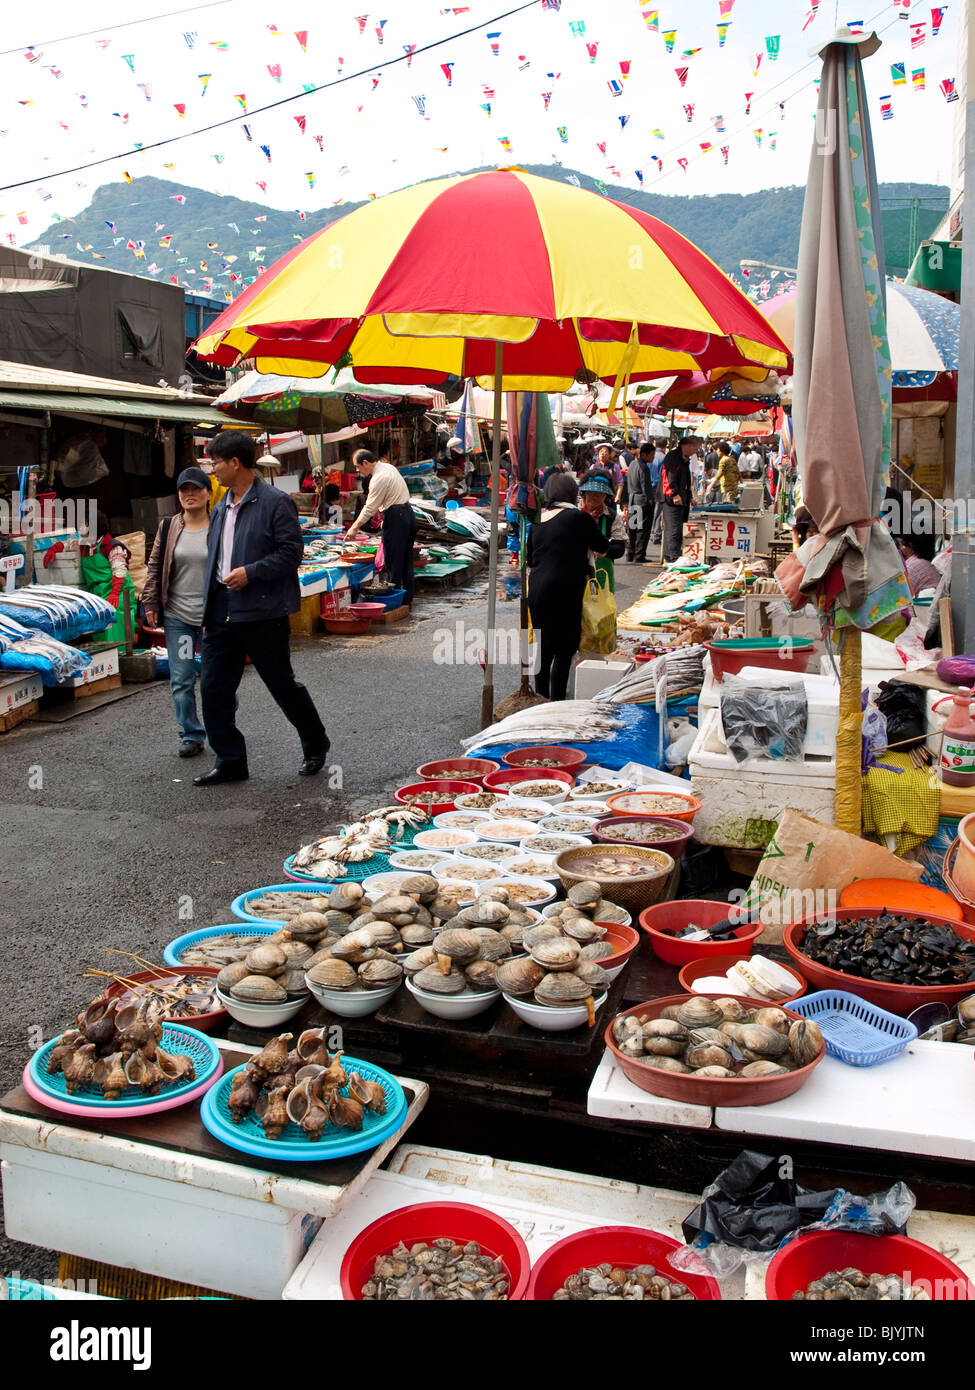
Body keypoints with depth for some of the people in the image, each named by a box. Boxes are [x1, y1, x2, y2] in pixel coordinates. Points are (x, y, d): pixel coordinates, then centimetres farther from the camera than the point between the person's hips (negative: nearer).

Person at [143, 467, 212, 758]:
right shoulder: (168, 528, 6)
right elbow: (155, 566, 11)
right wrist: (150, 603, 5)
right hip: (177, 617, 2)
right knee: (181, 680, 3)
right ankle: (191, 735, 14)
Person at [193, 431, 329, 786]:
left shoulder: (275, 502, -9)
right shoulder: (221, 508, 15)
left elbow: (292, 552, -13)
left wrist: (250, 572, -21)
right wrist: (208, 612, 17)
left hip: (263, 613, -7)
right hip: (223, 613, 7)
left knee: (283, 685, 5)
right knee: (214, 689, 3)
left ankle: (315, 746, 27)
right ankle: (230, 761, 14)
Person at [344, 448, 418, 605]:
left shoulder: (379, 478, -18)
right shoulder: (388, 467, 11)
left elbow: (370, 508, -15)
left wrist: (354, 528, -7)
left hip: (395, 518, -10)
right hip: (408, 514, 10)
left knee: (393, 562, -3)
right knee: (406, 560, 13)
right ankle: (407, 599, 18)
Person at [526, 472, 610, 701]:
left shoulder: (538, 521, 10)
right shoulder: (579, 518, -6)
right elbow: (602, 548, 8)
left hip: (537, 590, 6)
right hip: (565, 593, -6)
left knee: (544, 648, 14)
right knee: (565, 650, 4)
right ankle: (557, 701, 4)